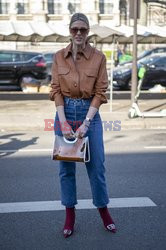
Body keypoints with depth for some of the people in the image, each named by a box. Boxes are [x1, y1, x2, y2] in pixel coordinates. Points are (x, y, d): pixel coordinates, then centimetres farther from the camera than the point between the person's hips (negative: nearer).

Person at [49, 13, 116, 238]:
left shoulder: (99, 57, -5)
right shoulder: (59, 57, 0)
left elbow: (100, 93, -6)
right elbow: (56, 91, -2)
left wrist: (86, 123, -14)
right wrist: (63, 122, -13)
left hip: (90, 112, -1)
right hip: (65, 112, 2)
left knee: (96, 166, 5)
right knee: (65, 166, 8)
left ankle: (104, 211, 25)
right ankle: (70, 214, 23)